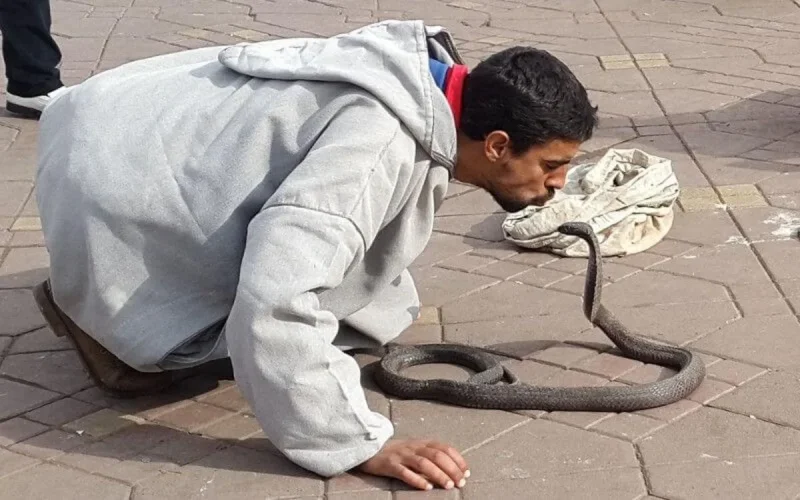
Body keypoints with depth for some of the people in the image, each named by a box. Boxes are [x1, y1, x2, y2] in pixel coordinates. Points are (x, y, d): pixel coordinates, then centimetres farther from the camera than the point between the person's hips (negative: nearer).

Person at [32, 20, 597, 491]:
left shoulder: (422, 82, -3)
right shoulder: (384, 140, -33)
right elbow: (275, 299, -40)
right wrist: (363, 443, -33)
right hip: (108, 183, -8)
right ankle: (85, 303, 15)